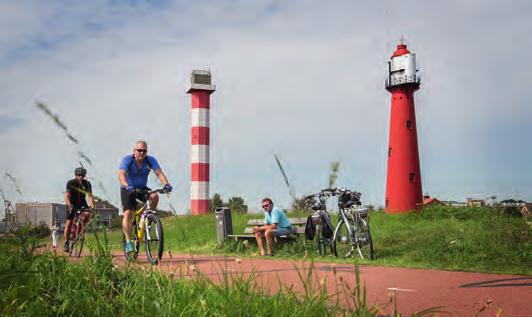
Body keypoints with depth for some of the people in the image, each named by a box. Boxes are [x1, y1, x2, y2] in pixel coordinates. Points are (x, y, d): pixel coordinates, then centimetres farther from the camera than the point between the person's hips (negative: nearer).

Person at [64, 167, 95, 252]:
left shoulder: (87, 183, -15)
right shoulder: (70, 183, -21)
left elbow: (90, 196, -22)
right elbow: (67, 196, -29)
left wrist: (92, 206, -39)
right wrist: (69, 206, -46)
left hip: (82, 203, 2)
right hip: (72, 203, -2)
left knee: (87, 214, -27)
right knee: (69, 223, -7)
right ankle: (66, 243, 3)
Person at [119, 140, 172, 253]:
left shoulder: (151, 160, -14)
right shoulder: (127, 160, -20)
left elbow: (159, 173, -26)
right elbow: (121, 174, -35)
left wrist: (166, 184, -46)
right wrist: (126, 186, -55)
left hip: (142, 189, 2)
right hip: (128, 189, -2)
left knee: (155, 196, -26)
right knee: (127, 213, -16)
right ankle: (128, 241, -10)